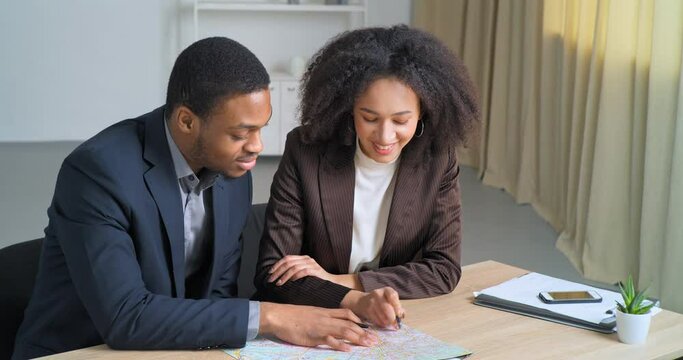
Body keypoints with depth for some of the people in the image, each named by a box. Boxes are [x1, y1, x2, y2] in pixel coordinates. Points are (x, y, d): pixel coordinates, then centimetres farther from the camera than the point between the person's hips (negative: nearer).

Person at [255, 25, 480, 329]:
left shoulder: (437, 159, -5)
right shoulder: (305, 151, -11)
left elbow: (444, 269, -5)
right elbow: (271, 274, -12)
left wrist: (340, 281, -14)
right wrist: (354, 301, -29)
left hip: (398, 328, 3)